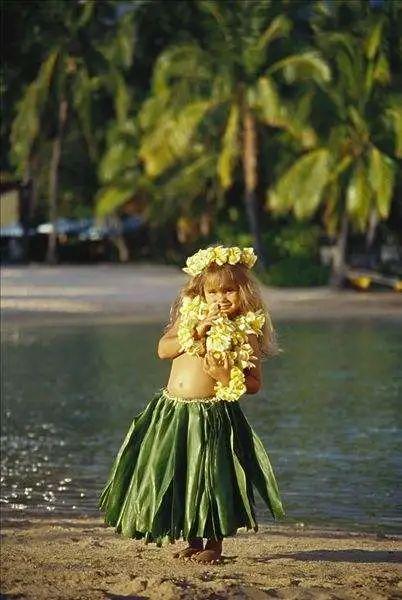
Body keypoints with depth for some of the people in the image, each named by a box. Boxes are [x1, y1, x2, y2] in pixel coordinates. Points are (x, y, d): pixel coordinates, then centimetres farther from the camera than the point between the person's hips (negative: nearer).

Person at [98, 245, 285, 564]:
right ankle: (193, 541, 22)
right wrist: (196, 332, -11)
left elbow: (254, 383, -4)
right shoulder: (191, 316, 8)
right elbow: (163, 349, 0)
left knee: (211, 479, -2)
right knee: (178, 477, 8)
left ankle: (214, 544, 12)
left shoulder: (245, 333, -3)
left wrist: (226, 375, -21)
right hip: (172, 411, 4)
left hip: (213, 415, -4)